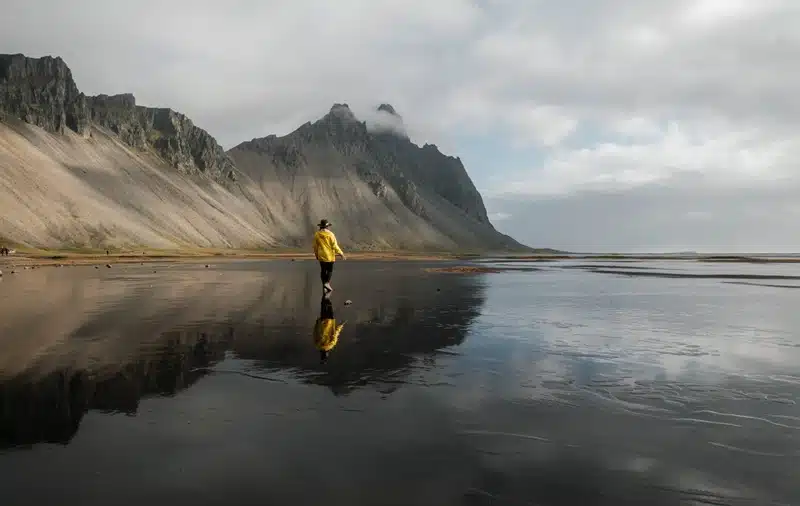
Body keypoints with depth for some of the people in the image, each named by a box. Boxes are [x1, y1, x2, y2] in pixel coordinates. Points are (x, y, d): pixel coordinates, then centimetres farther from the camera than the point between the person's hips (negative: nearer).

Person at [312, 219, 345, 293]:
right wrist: (341, 253, -6)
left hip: (321, 256, 3)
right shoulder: (330, 234, -14)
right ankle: (327, 283, -13)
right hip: (330, 256, -3)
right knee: (330, 270, 9)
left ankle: (324, 287, 13)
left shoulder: (317, 234, -2)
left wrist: (316, 254, 21)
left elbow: (315, 246, 6)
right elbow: (335, 246, -14)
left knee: (323, 271, 11)